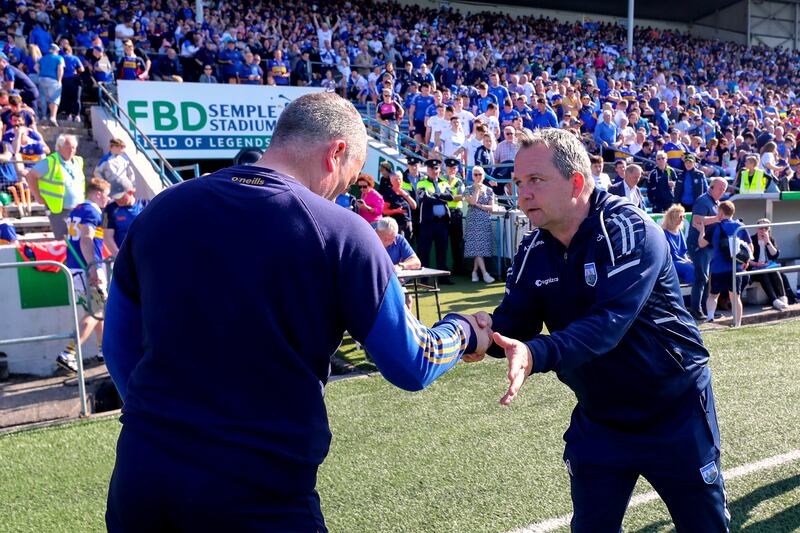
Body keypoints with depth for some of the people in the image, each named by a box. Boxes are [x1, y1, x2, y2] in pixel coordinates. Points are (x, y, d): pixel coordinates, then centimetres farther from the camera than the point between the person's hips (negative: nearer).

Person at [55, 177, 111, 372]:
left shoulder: (76, 210, 19)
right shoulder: (92, 212, -10)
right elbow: (86, 240, -22)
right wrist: (93, 268, -29)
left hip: (74, 267, 10)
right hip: (88, 269, -10)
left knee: (98, 309, 20)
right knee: (96, 312, -5)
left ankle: (103, 350, 28)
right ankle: (68, 354, -11)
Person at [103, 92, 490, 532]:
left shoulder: (162, 209, 2)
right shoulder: (339, 232, -12)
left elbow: (119, 344, 11)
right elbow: (412, 367, -6)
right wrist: (464, 330, 13)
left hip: (143, 471, 5)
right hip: (261, 489, -4)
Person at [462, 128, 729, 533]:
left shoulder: (630, 233, -23)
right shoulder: (533, 251, -5)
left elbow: (608, 323, -36)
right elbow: (515, 324, -10)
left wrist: (536, 354, -51)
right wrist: (487, 330, -34)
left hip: (673, 411, -4)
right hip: (598, 418, 5)